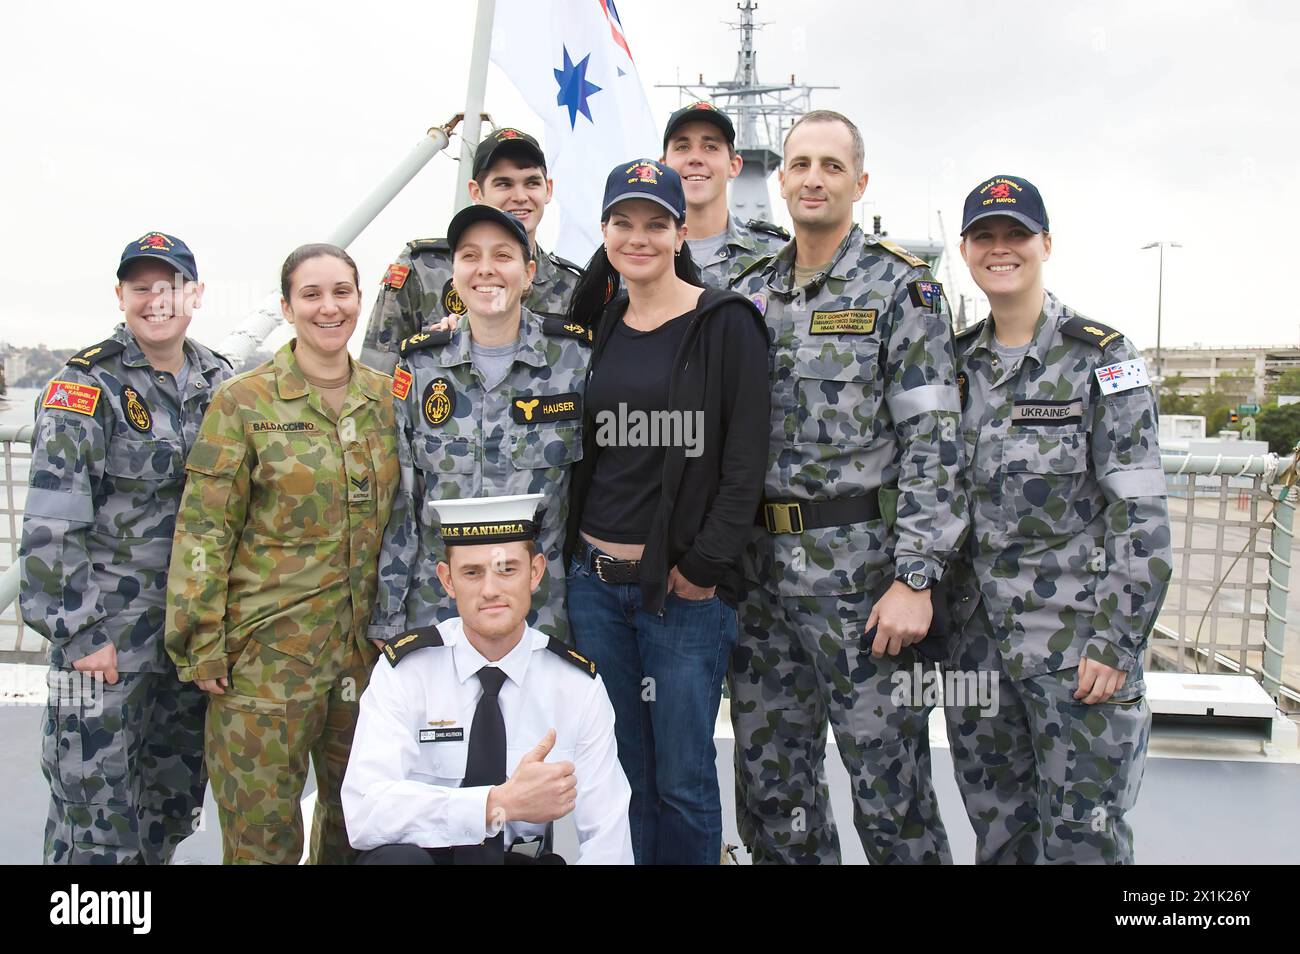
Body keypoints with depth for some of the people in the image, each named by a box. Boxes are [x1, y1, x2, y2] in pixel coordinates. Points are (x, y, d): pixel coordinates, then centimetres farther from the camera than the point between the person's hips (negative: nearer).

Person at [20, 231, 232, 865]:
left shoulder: (219, 382, 8)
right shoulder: (86, 387, -9)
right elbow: (50, 523, -14)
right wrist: (79, 633, -16)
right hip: (108, 631, -5)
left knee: (175, 799, 17)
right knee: (97, 818, 0)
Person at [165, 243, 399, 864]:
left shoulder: (385, 397, 6)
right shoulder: (244, 403, -6)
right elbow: (204, 530, -7)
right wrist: (202, 646, -10)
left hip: (364, 642, 4)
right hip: (270, 645, -4)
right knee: (263, 831, 5)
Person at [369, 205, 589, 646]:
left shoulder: (575, 357, -4)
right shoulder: (421, 364, 1)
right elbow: (398, 502, 3)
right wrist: (386, 618, 3)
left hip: (543, 609, -1)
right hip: (433, 607, 1)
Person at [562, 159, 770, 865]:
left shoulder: (726, 324, -4)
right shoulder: (597, 325, 12)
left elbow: (746, 459, -9)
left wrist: (705, 563, -13)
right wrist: (572, 551, 6)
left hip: (686, 587, -4)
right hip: (594, 580, 5)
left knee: (682, 779, 4)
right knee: (621, 773, 13)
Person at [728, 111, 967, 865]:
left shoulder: (900, 287, -3)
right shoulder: (750, 295, 12)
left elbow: (933, 439, -11)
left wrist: (916, 577, -17)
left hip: (862, 573, -5)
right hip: (761, 572, 5)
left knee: (890, 786, 5)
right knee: (769, 784, 14)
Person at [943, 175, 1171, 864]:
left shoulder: (1099, 358, -7)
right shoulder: (957, 360, 8)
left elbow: (1142, 515, -11)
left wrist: (1117, 640, -15)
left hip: (1075, 640, -5)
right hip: (976, 635, 5)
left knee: (1081, 835, 2)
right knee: (996, 831, 16)